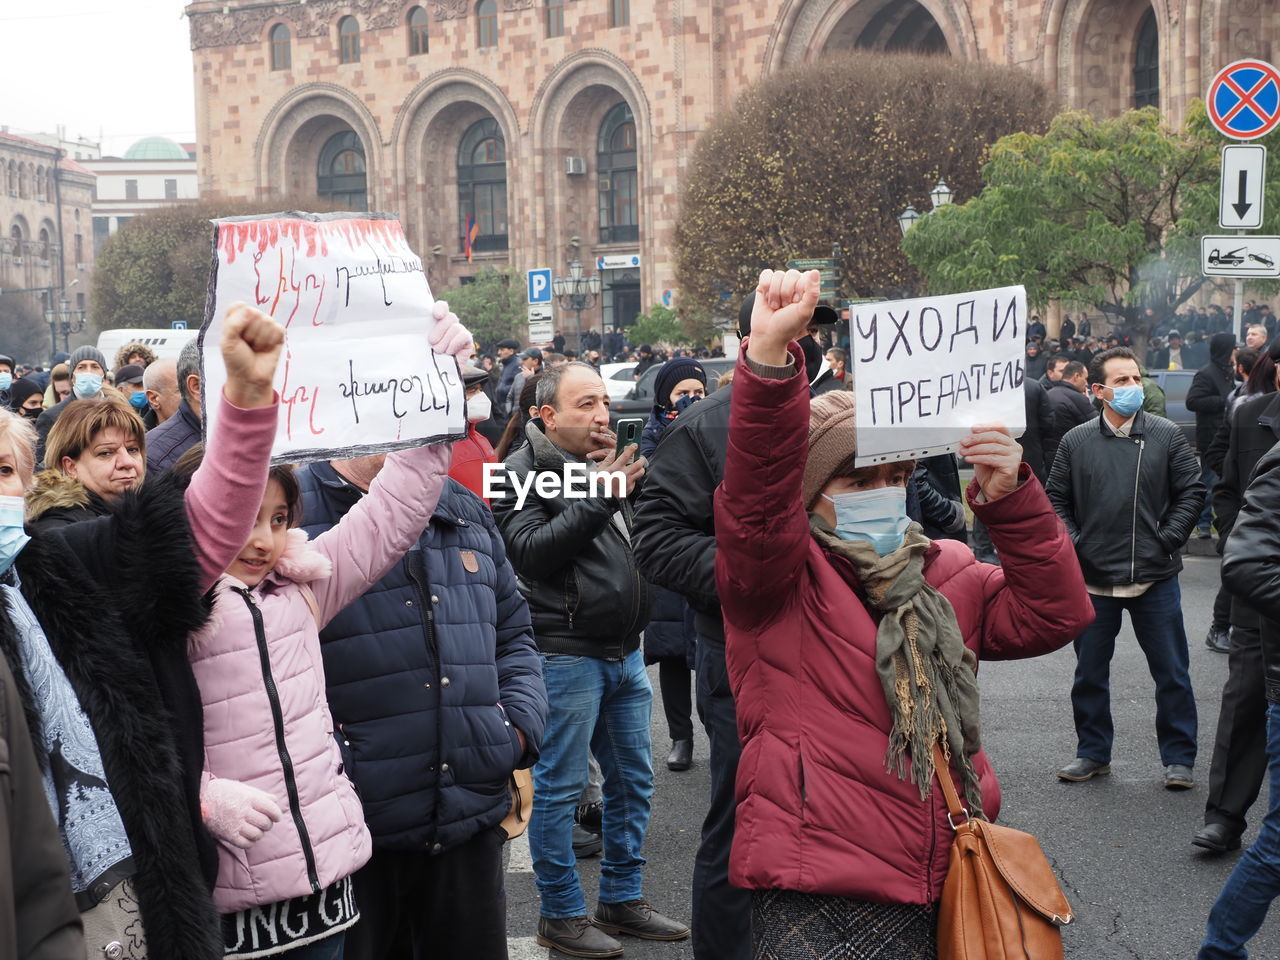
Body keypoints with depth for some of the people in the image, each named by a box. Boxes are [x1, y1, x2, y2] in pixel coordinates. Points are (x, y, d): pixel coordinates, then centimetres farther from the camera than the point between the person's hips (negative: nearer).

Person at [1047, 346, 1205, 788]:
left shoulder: (1167, 436, -1)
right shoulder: (1076, 442, 1)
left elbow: (1191, 493, 2)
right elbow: (1056, 499, 7)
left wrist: (1166, 541, -6)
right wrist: (1074, 544, -4)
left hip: (1156, 578, -1)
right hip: (1094, 578, 1)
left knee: (1171, 673, 6)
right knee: (1090, 672, 12)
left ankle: (1178, 758, 19)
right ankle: (1093, 752, 27)